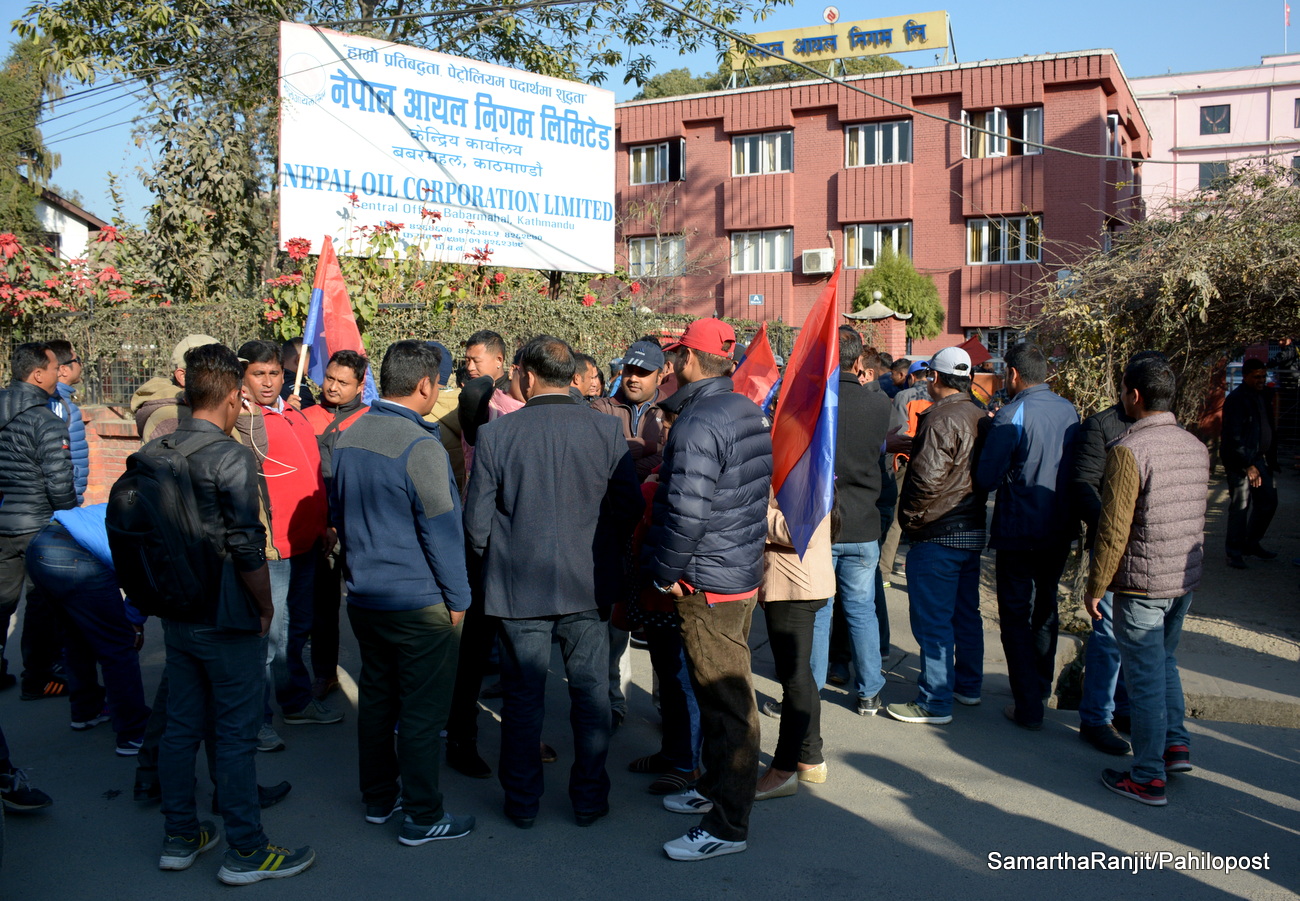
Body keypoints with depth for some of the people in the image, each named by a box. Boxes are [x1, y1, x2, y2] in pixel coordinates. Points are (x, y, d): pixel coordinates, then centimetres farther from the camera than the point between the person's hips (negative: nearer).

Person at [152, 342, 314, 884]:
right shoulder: (231, 457, -18)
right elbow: (246, 548, -20)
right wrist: (265, 608, -6)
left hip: (175, 611, 7)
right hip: (226, 617, -7)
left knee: (181, 725, 16)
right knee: (235, 733, 2)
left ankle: (180, 838, 29)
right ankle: (245, 853, 13)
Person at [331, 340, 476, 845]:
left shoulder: (349, 438, 4)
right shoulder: (420, 447, -20)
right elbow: (442, 529, -18)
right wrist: (457, 598, -9)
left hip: (363, 596, 8)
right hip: (419, 603, -8)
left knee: (376, 698, 19)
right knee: (424, 710, 3)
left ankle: (378, 797, 31)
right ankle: (423, 817, 11)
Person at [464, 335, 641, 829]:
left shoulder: (494, 435, -9)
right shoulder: (606, 430, -7)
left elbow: (476, 522, -5)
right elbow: (630, 507, -1)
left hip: (519, 586, -1)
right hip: (589, 585, 1)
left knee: (522, 696, 12)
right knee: (591, 693, 13)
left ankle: (522, 801, 24)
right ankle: (589, 797, 23)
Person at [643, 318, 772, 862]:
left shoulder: (698, 424, -21)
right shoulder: (748, 412, 9)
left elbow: (686, 512, -26)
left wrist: (665, 573, -13)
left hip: (708, 583, -10)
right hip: (744, 571, 10)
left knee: (725, 701, -1)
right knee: (725, 694, 21)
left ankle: (728, 826, 9)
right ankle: (715, 788, 37)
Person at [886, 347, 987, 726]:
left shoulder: (941, 418, -19)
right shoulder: (980, 418, 8)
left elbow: (927, 477, -24)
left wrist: (911, 518, -12)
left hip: (938, 537, -9)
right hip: (973, 531, 9)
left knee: (932, 620, -3)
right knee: (966, 612, 19)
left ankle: (935, 703, 2)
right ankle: (968, 685, 31)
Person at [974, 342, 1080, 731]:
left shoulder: (1012, 415, -17)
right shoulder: (1069, 411, 2)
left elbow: (985, 479, -18)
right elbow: (1077, 470, 12)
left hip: (1020, 531, -6)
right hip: (1061, 528, 6)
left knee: (1016, 613, 3)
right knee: (1045, 603, 23)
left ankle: (1029, 706, 4)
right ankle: (1042, 686, 38)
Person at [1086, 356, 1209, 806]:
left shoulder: (1129, 449, -18)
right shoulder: (1196, 447, 5)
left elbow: (1113, 529, -18)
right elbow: (1197, 518, 15)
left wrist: (1095, 587, -9)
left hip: (1142, 583, -7)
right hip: (1186, 581, 7)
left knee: (1145, 676, 2)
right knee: (1164, 660, 26)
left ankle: (1148, 778, 12)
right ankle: (1176, 743, 26)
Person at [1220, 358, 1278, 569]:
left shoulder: (1264, 395, 13)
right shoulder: (1236, 400, -12)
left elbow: (1270, 429, 16)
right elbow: (1234, 437, -18)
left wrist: (1271, 460, 9)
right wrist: (1248, 465, -23)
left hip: (1260, 459, 8)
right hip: (1240, 462, -8)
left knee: (1268, 502, 12)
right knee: (1240, 507, -5)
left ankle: (1251, 543, 27)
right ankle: (1234, 553, 4)